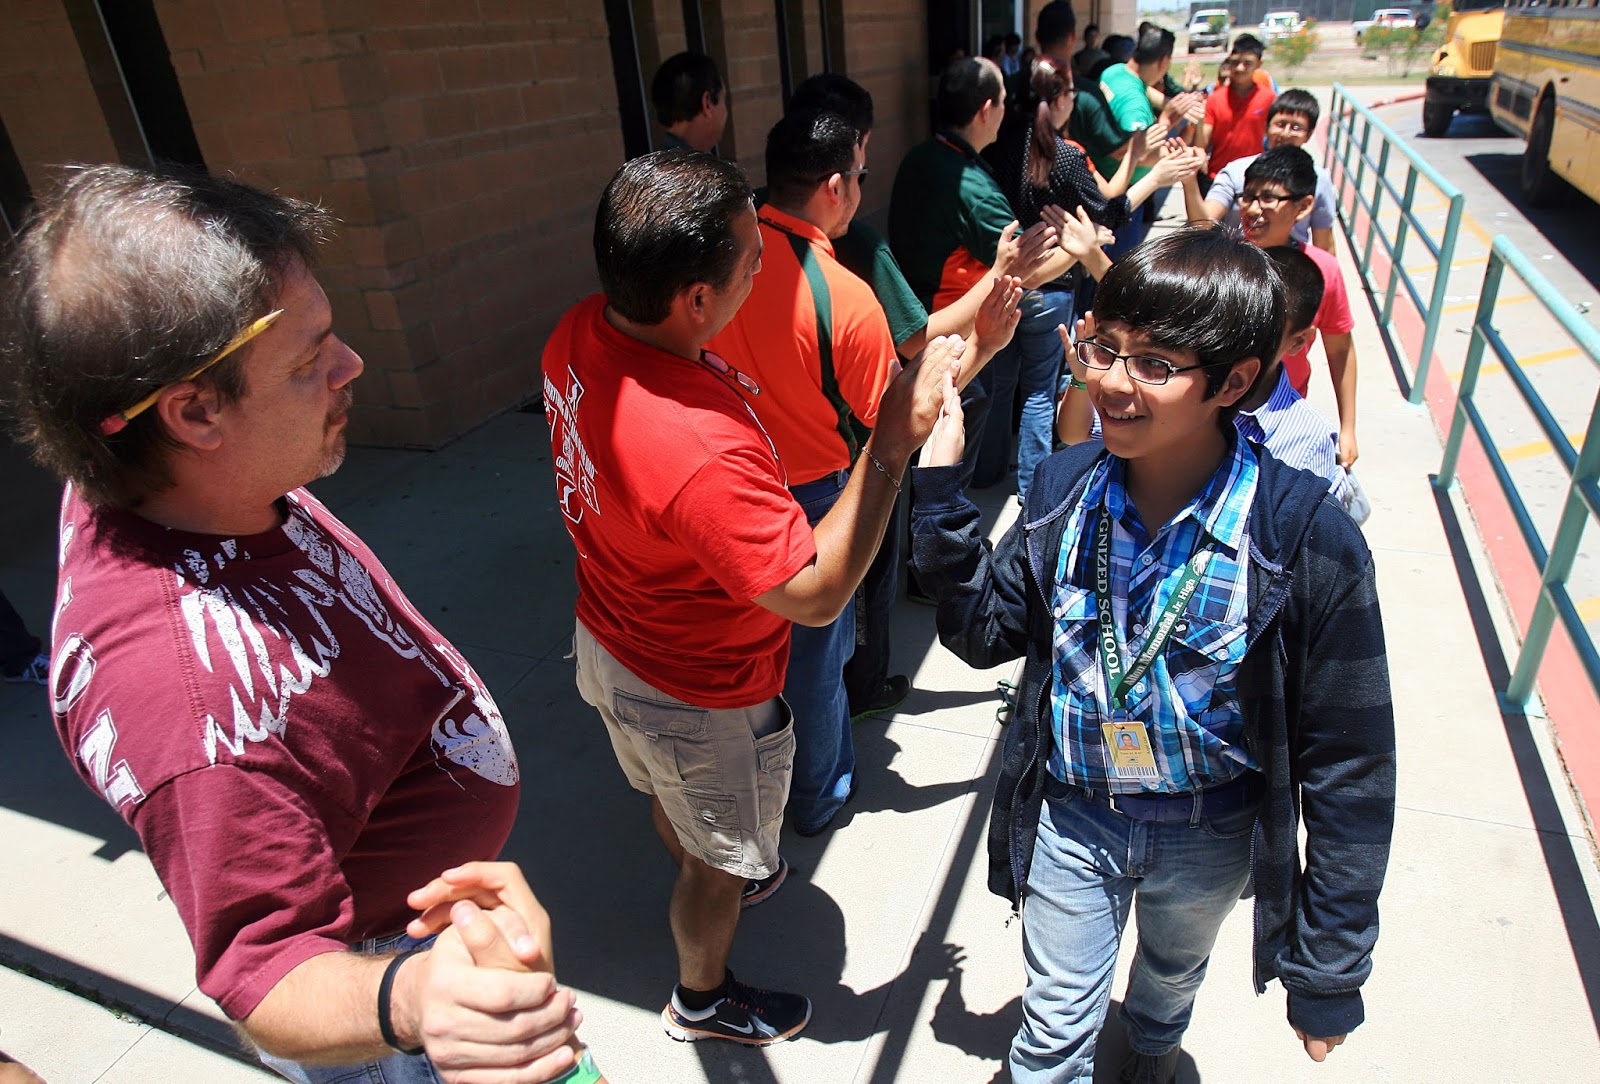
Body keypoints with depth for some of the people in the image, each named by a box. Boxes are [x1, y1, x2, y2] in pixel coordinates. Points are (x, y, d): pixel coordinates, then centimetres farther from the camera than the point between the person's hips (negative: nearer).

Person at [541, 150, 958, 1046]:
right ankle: (704, 999, 51)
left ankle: (715, 878, 67)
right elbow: (819, 595, -32)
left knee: (675, 801, 35)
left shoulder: (580, 335, -16)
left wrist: (726, 388, -5)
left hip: (608, 644, 8)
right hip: (698, 698, -7)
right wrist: (894, 443, -34)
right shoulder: (705, 451, -43)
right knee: (720, 858, 22)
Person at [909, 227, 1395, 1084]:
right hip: (1072, 812, 0)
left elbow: (1346, 766, -18)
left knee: (1172, 979, 34)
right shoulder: (1064, 486, -16)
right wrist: (938, 487, -18)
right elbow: (987, 633, -7)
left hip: (1211, 832, 0)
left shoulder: (1307, 537, -26)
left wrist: (1330, 968, -11)